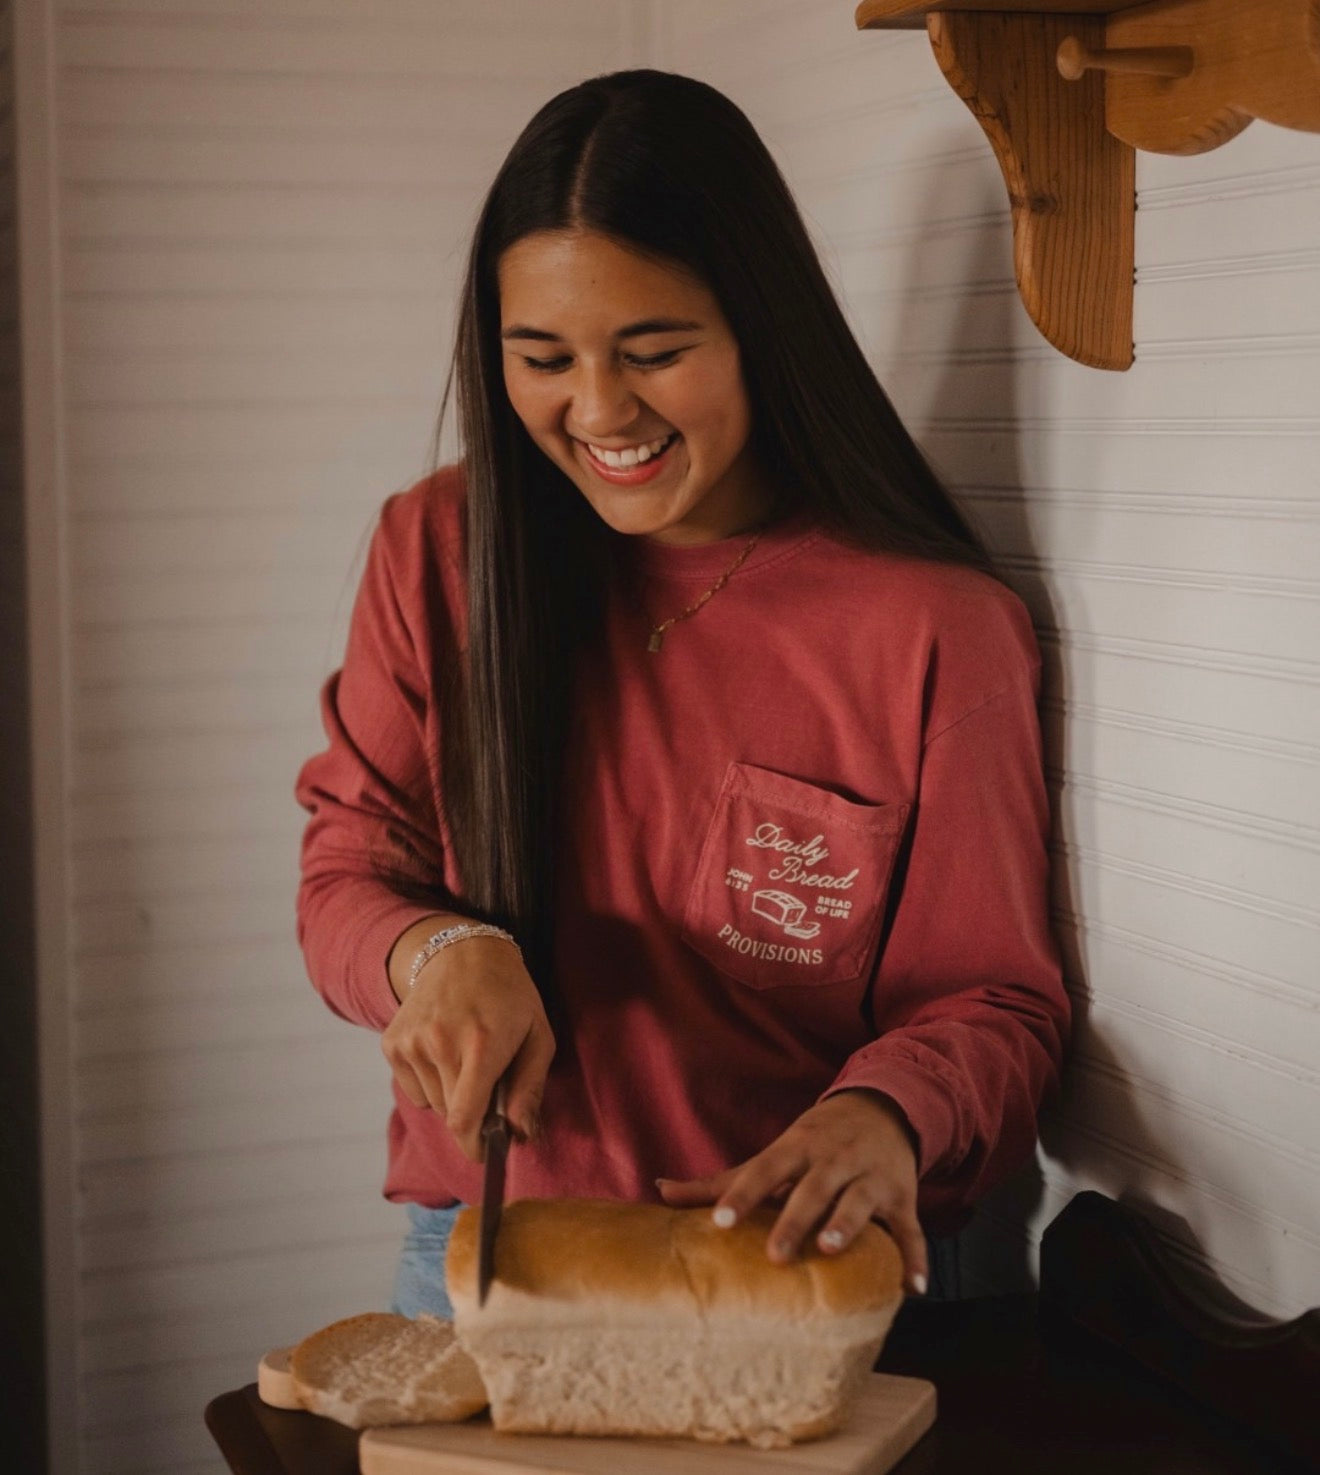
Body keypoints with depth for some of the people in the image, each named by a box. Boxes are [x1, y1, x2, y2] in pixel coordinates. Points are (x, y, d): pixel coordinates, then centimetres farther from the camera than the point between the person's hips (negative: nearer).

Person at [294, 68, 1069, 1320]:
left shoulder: (936, 625, -6)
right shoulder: (440, 550, 4)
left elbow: (994, 1003, -1)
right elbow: (346, 873, 7)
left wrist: (884, 1112, -22)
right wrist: (438, 950, -16)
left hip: (792, 1268, -1)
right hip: (485, 1255, 2)